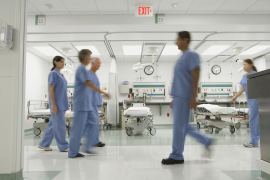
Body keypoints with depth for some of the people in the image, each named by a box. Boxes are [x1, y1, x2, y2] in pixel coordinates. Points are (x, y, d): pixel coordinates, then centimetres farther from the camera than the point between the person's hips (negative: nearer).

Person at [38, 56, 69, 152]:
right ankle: (63, 146, 5)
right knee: (60, 125, -3)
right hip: (57, 103, -9)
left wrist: (65, 106, 20)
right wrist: (53, 104, -18)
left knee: (53, 124, 13)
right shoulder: (53, 73, -7)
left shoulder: (61, 75, 18)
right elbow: (51, 89, -13)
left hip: (62, 104, 9)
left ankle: (44, 144, 23)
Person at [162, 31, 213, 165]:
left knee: (179, 126, -3)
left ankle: (176, 156, 8)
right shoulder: (182, 57, 20)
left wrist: (193, 97, -19)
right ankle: (207, 141, 24)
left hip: (184, 97, -10)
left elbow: (195, 76, -14)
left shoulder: (191, 55, -7)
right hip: (179, 96, 10)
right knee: (183, 126, 13)